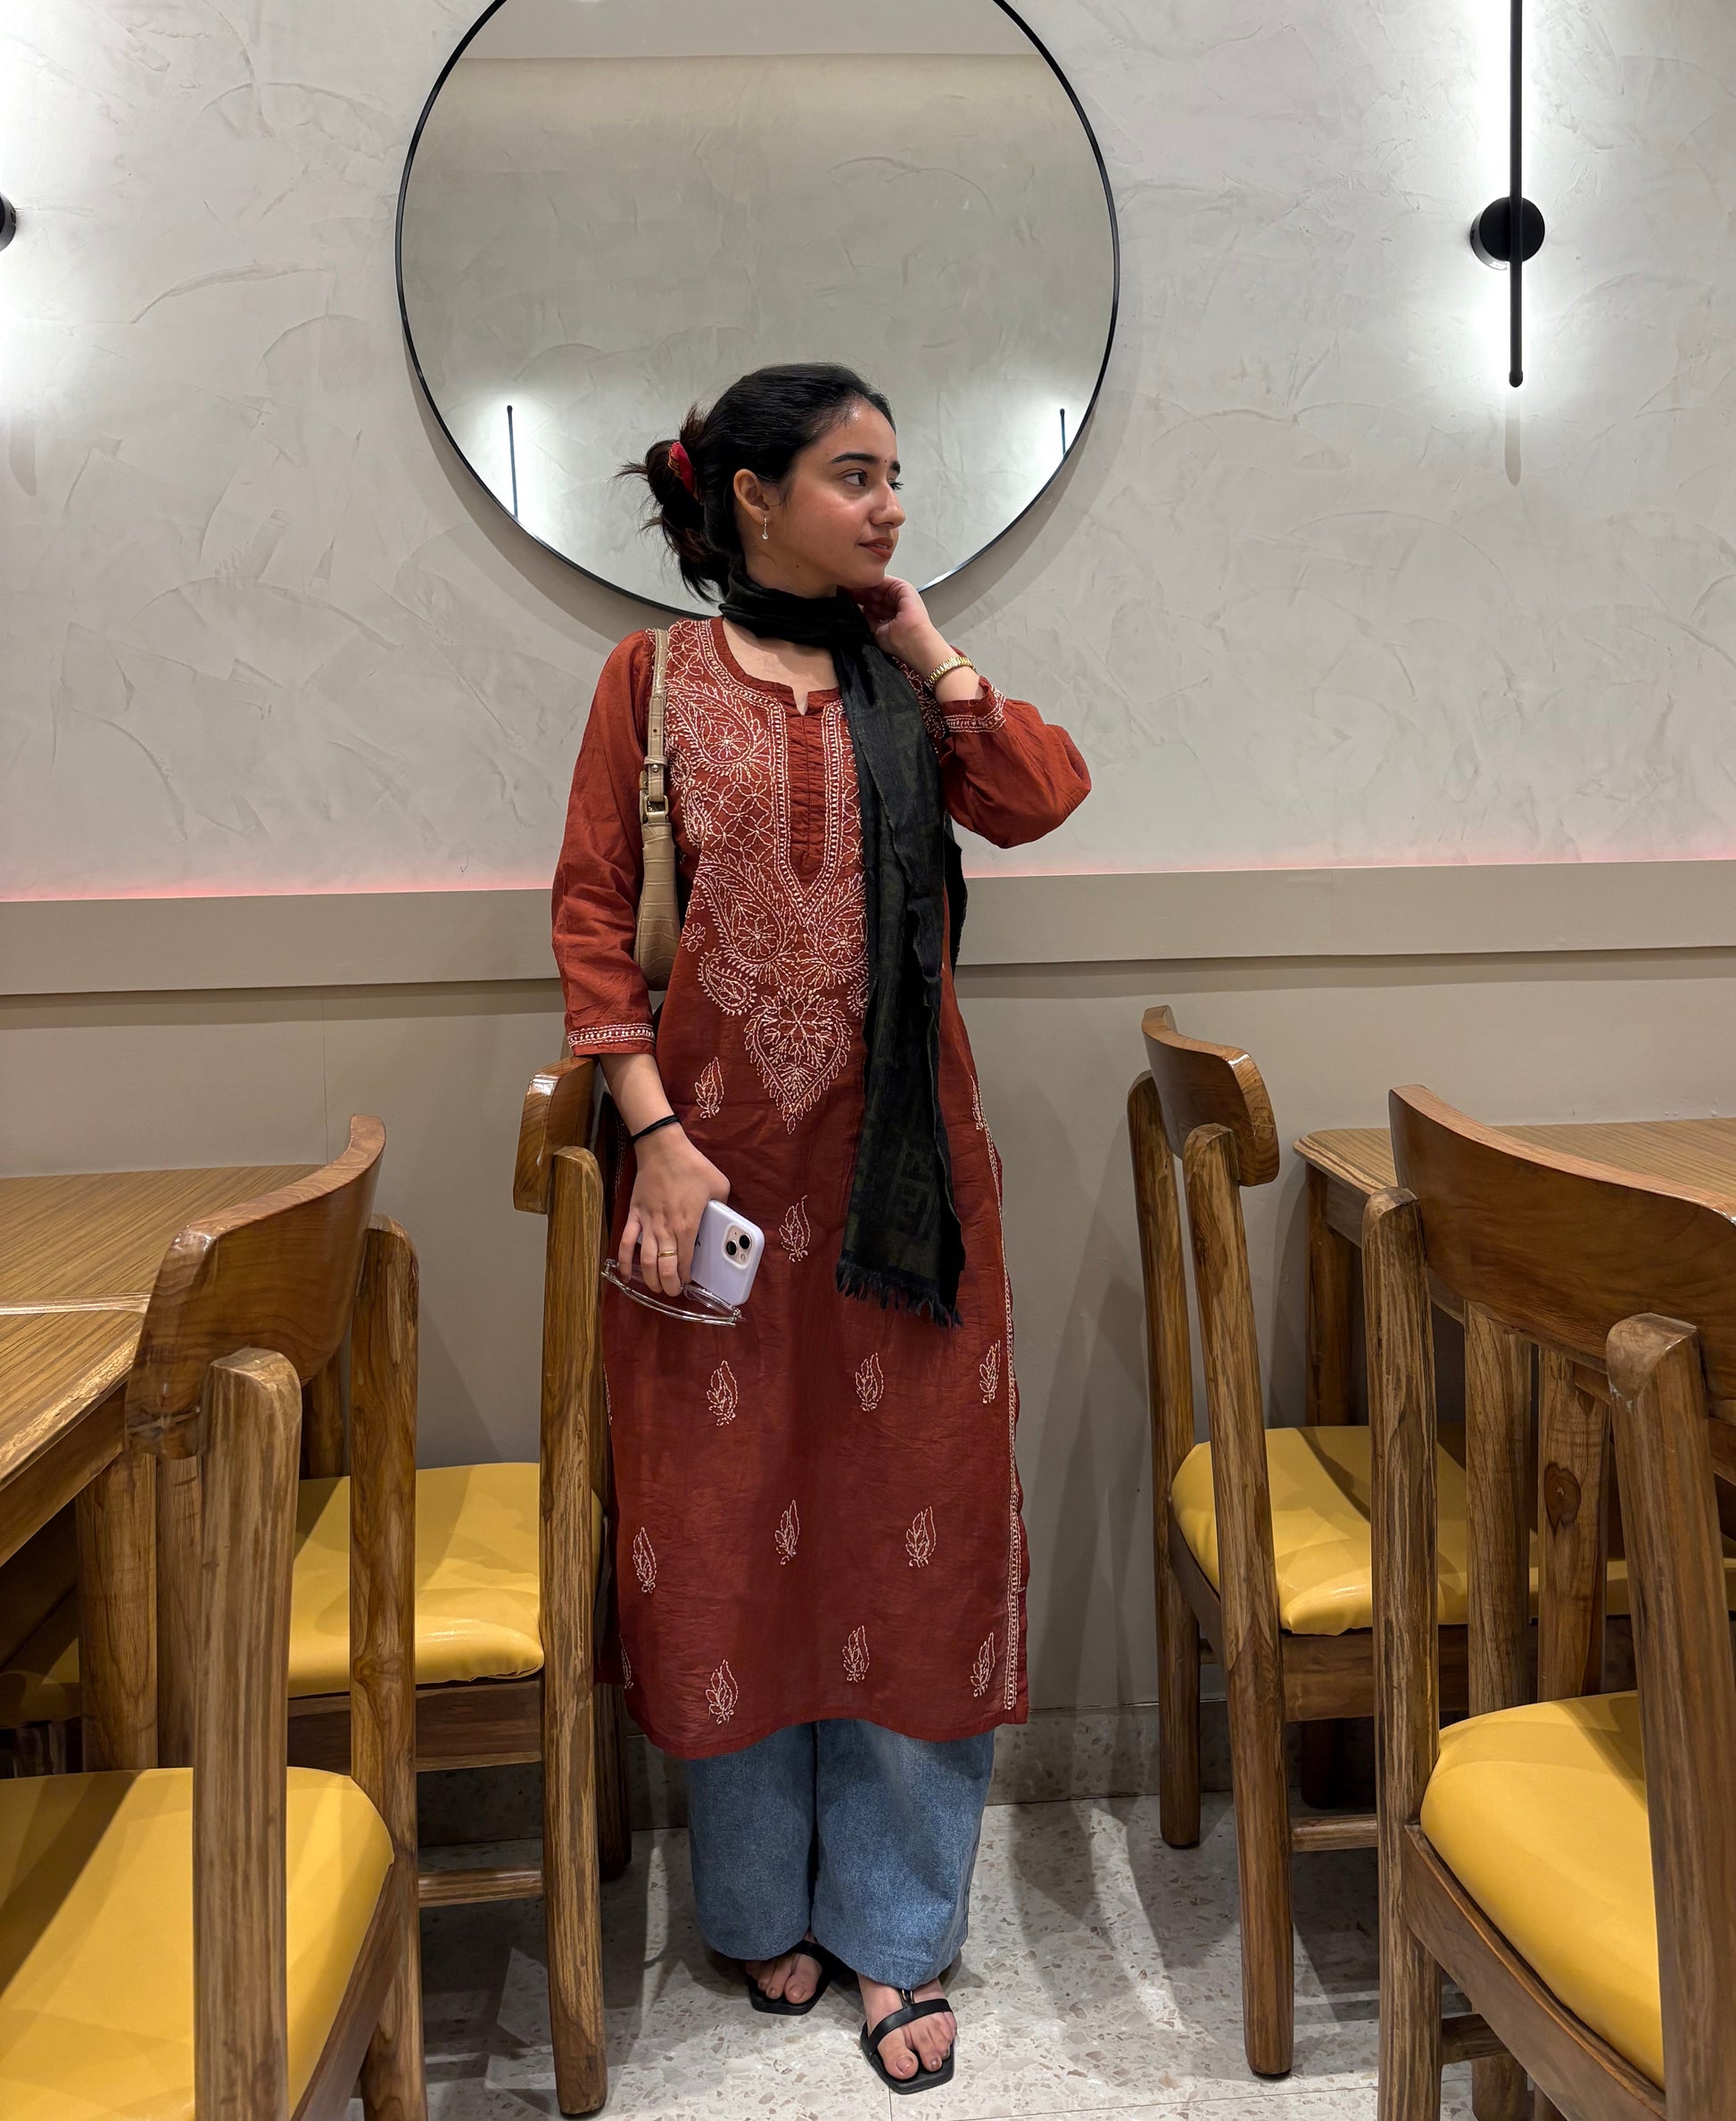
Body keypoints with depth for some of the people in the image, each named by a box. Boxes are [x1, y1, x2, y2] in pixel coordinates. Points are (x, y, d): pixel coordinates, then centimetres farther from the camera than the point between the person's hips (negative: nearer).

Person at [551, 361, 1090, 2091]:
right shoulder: (658, 676, 3)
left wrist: (919, 643, 0)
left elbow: (1039, 797, -6)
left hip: (896, 1154, 3)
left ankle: (893, 1930, 21)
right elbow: (591, 912, -3)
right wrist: (656, 1133, -12)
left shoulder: (900, 679, 11)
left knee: (905, 1515, 5)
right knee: (727, 1520, 8)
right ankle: (763, 1900, 30)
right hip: (718, 1154, -2)